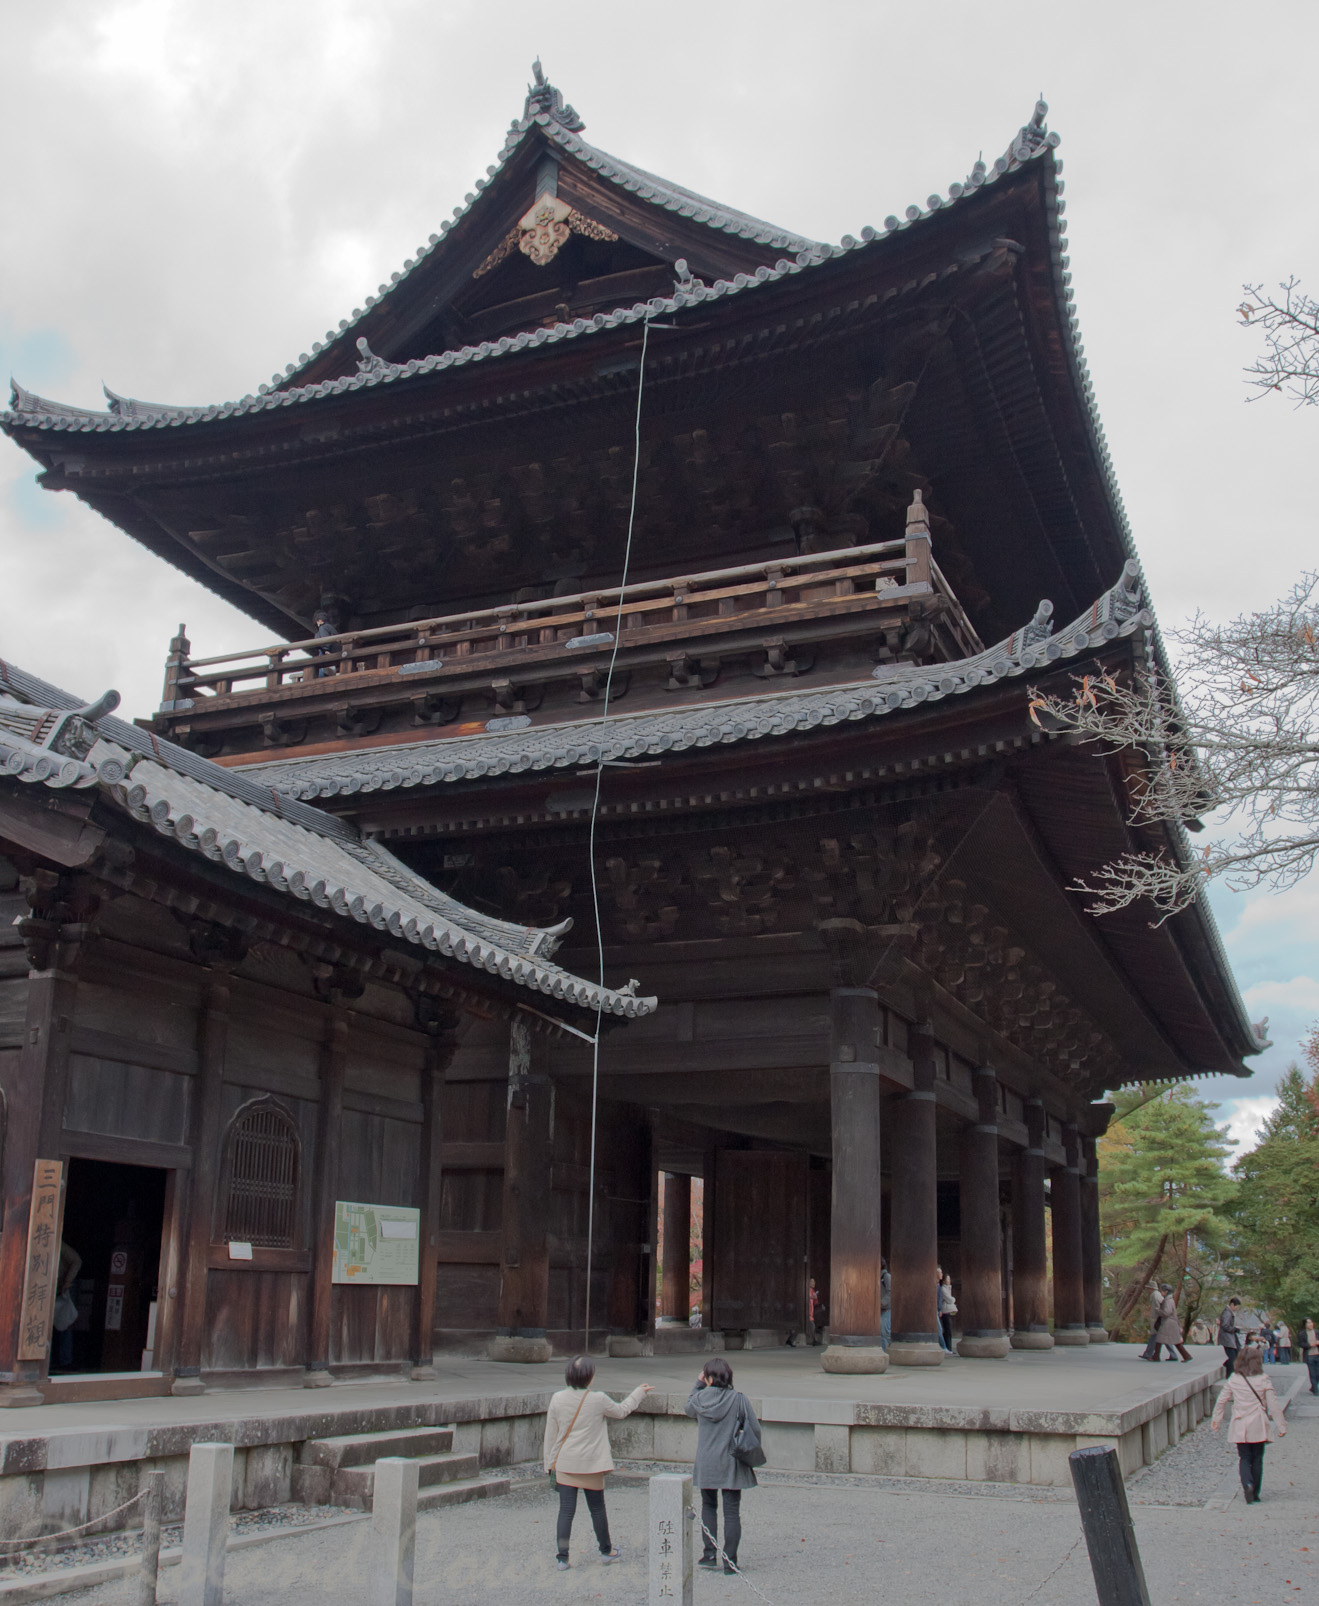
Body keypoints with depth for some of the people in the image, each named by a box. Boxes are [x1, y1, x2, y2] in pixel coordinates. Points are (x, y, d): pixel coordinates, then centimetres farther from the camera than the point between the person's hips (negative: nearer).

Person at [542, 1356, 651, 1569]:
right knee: (597, 1508, 15)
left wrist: (550, 1462, 12)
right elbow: (621, 1411, 7)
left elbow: (550, 1434, 2)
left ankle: (562, 1557, 2)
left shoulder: (557, 1399, -6)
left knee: (566, 1510, 5)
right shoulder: (598, 1400, -13)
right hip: (591, 1464, -2)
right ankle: (607, 1550, 30)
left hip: (564, 1464, 2)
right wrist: (639, 1392, 22)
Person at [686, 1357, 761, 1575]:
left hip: (706, 1464, 2)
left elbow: (689, 1408, 19)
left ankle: (709, 1554, 17)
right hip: (731, 1463, -2)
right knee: (732, 1512, 4)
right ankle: (730, 1562, 5)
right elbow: (755, 1429, -8)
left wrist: (698, 1384, 14)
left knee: (708, 1506, 20)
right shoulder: (738, 1399, -12)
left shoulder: (700, 1398, -6)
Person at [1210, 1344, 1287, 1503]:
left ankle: (1247, 1484, -17)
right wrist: (1281, 1425, 0)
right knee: (1257, 1459, 12)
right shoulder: (1264, 1380, -9)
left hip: (1240, 1427, 1)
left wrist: (1215, 1419, 18)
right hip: (1259, 1426, -1)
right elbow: (1273, 1404, -9)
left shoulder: (1233, 1379, -2)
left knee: (1244, 1458, 9)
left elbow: (1222, 1400, 5)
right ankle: (1254, 1494, 14)